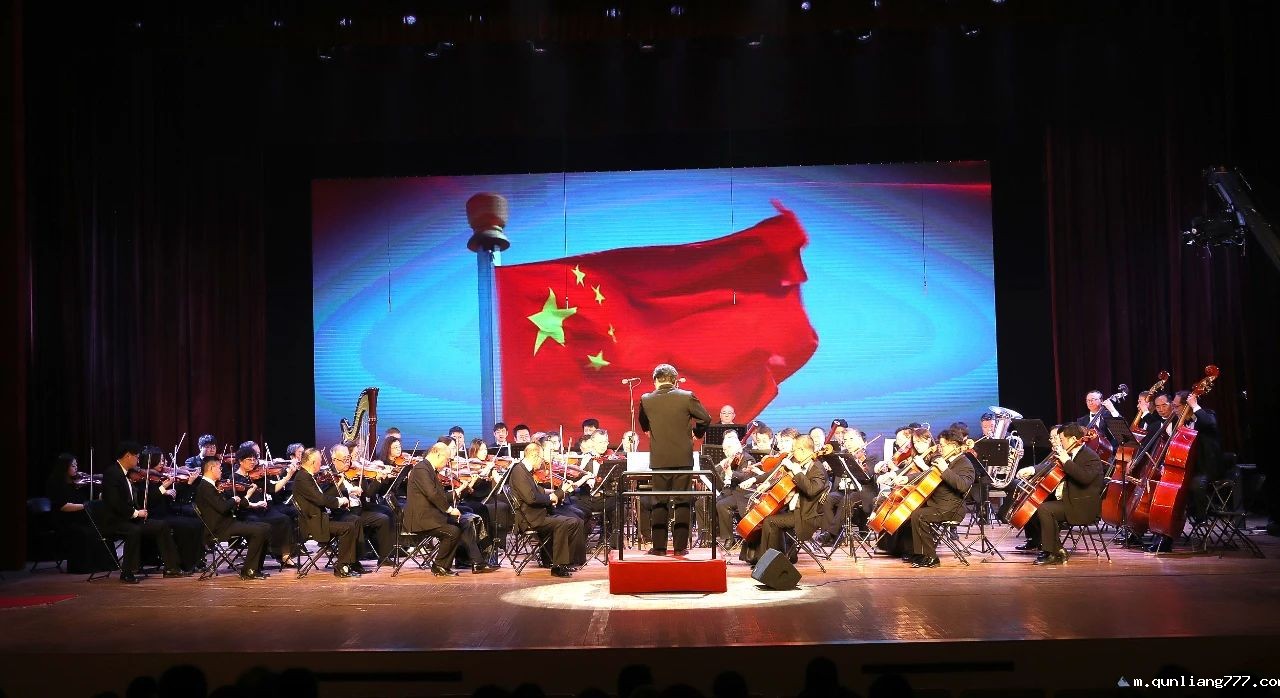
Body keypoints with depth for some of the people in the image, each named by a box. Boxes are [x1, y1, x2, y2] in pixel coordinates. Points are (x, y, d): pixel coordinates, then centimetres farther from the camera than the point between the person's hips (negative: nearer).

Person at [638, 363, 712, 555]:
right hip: (683, 458, 0)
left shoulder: (646, 400, -2)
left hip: (659, 459, 1)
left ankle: (659, 546, 8)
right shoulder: (687, 397, -7)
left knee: (659, 503, 7)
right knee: (682, 502, 6)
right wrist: (696, 433, 15)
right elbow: (705, 418, -3)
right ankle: (680, 546, 6)